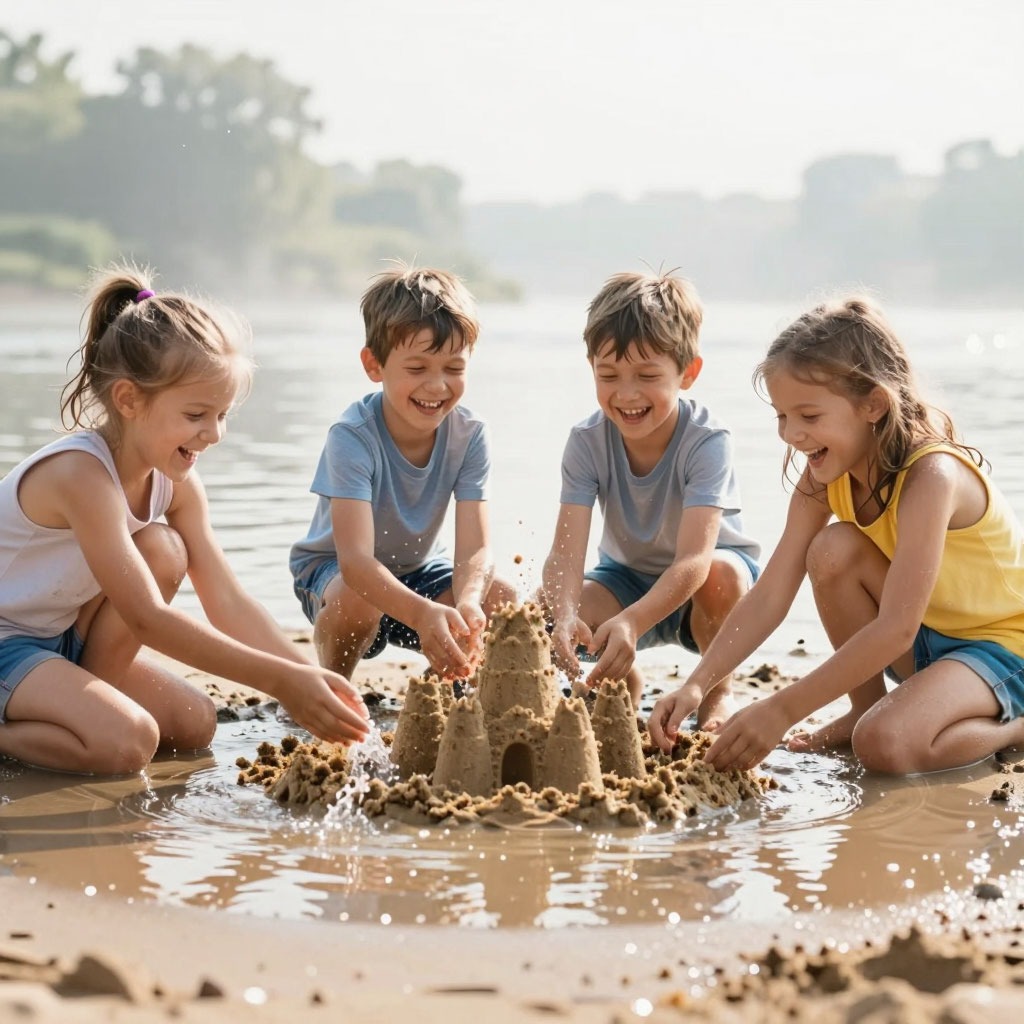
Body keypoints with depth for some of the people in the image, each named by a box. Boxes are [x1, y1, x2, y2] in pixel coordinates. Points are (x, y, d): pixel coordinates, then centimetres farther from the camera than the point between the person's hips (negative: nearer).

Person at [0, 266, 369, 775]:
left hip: (64, 637, 8)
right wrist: (281, 680, -35)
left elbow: (228, 601, -6)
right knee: (128, 740, -28)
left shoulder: (177, 484, -4)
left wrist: (311, 676, -20)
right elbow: (145, 617, -33)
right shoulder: (80, 472, -30)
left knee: (195, 724, -6)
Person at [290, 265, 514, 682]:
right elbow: (355, 558, -41)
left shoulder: (469, 435, -18)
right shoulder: (352, 436, -30)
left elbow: (475, 548, -25)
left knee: (505, 604, -20)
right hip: (333, 570, -4)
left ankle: (447, 676, 12)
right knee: (359, 600, -37)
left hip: (417, 569, 4)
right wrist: (422, 613, -60)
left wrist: (466, 602, -50)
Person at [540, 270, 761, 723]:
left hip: (701, 585, -3)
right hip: (627, 579, 3)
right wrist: (565, 616, -52)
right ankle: (624, 681, 9)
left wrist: (631, 623, -58)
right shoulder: (586, 441, -18)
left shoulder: (707, 441, -28)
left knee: (721, 575, -38)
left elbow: (693, 560, -40)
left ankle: (717, 690, -6)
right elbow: (566, 548, -29)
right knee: (547, 604, -26)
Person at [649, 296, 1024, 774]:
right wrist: (695, 685, -24)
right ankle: (866, 707, 0)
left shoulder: (931, 476, -30)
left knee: (886, 744, -31)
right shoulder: (823, 481, -6)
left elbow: (896, 628, -34)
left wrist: (783, 710, -36)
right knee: (833, 549, -18)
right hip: (927, 639, 7)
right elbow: (768, 598, -10)